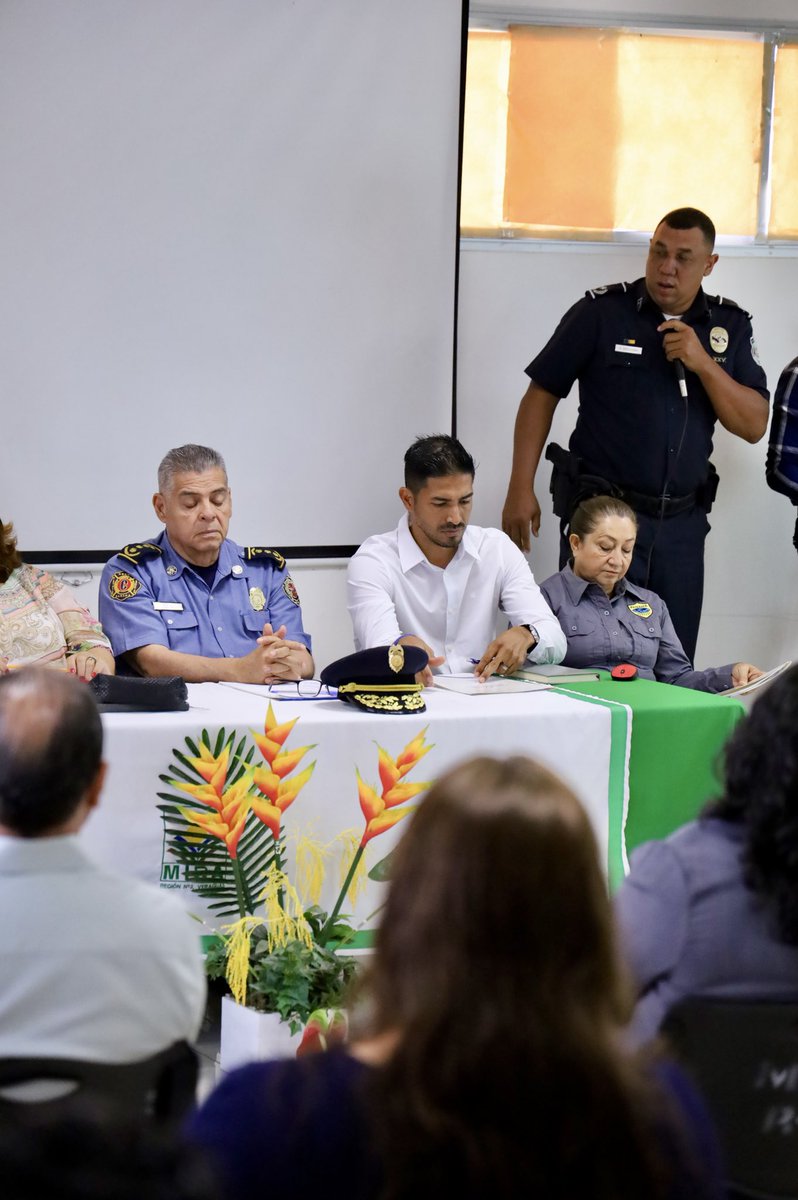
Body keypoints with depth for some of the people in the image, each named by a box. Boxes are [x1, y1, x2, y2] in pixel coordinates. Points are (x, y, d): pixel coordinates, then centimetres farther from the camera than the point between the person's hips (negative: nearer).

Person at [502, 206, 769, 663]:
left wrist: (703, 364, -13)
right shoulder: (601, 312, -4)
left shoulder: (730, 326, 6)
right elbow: (542, 394, 0)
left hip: (681, 522, 3)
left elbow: (754, 425, 2)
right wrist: (521, 489, -5)